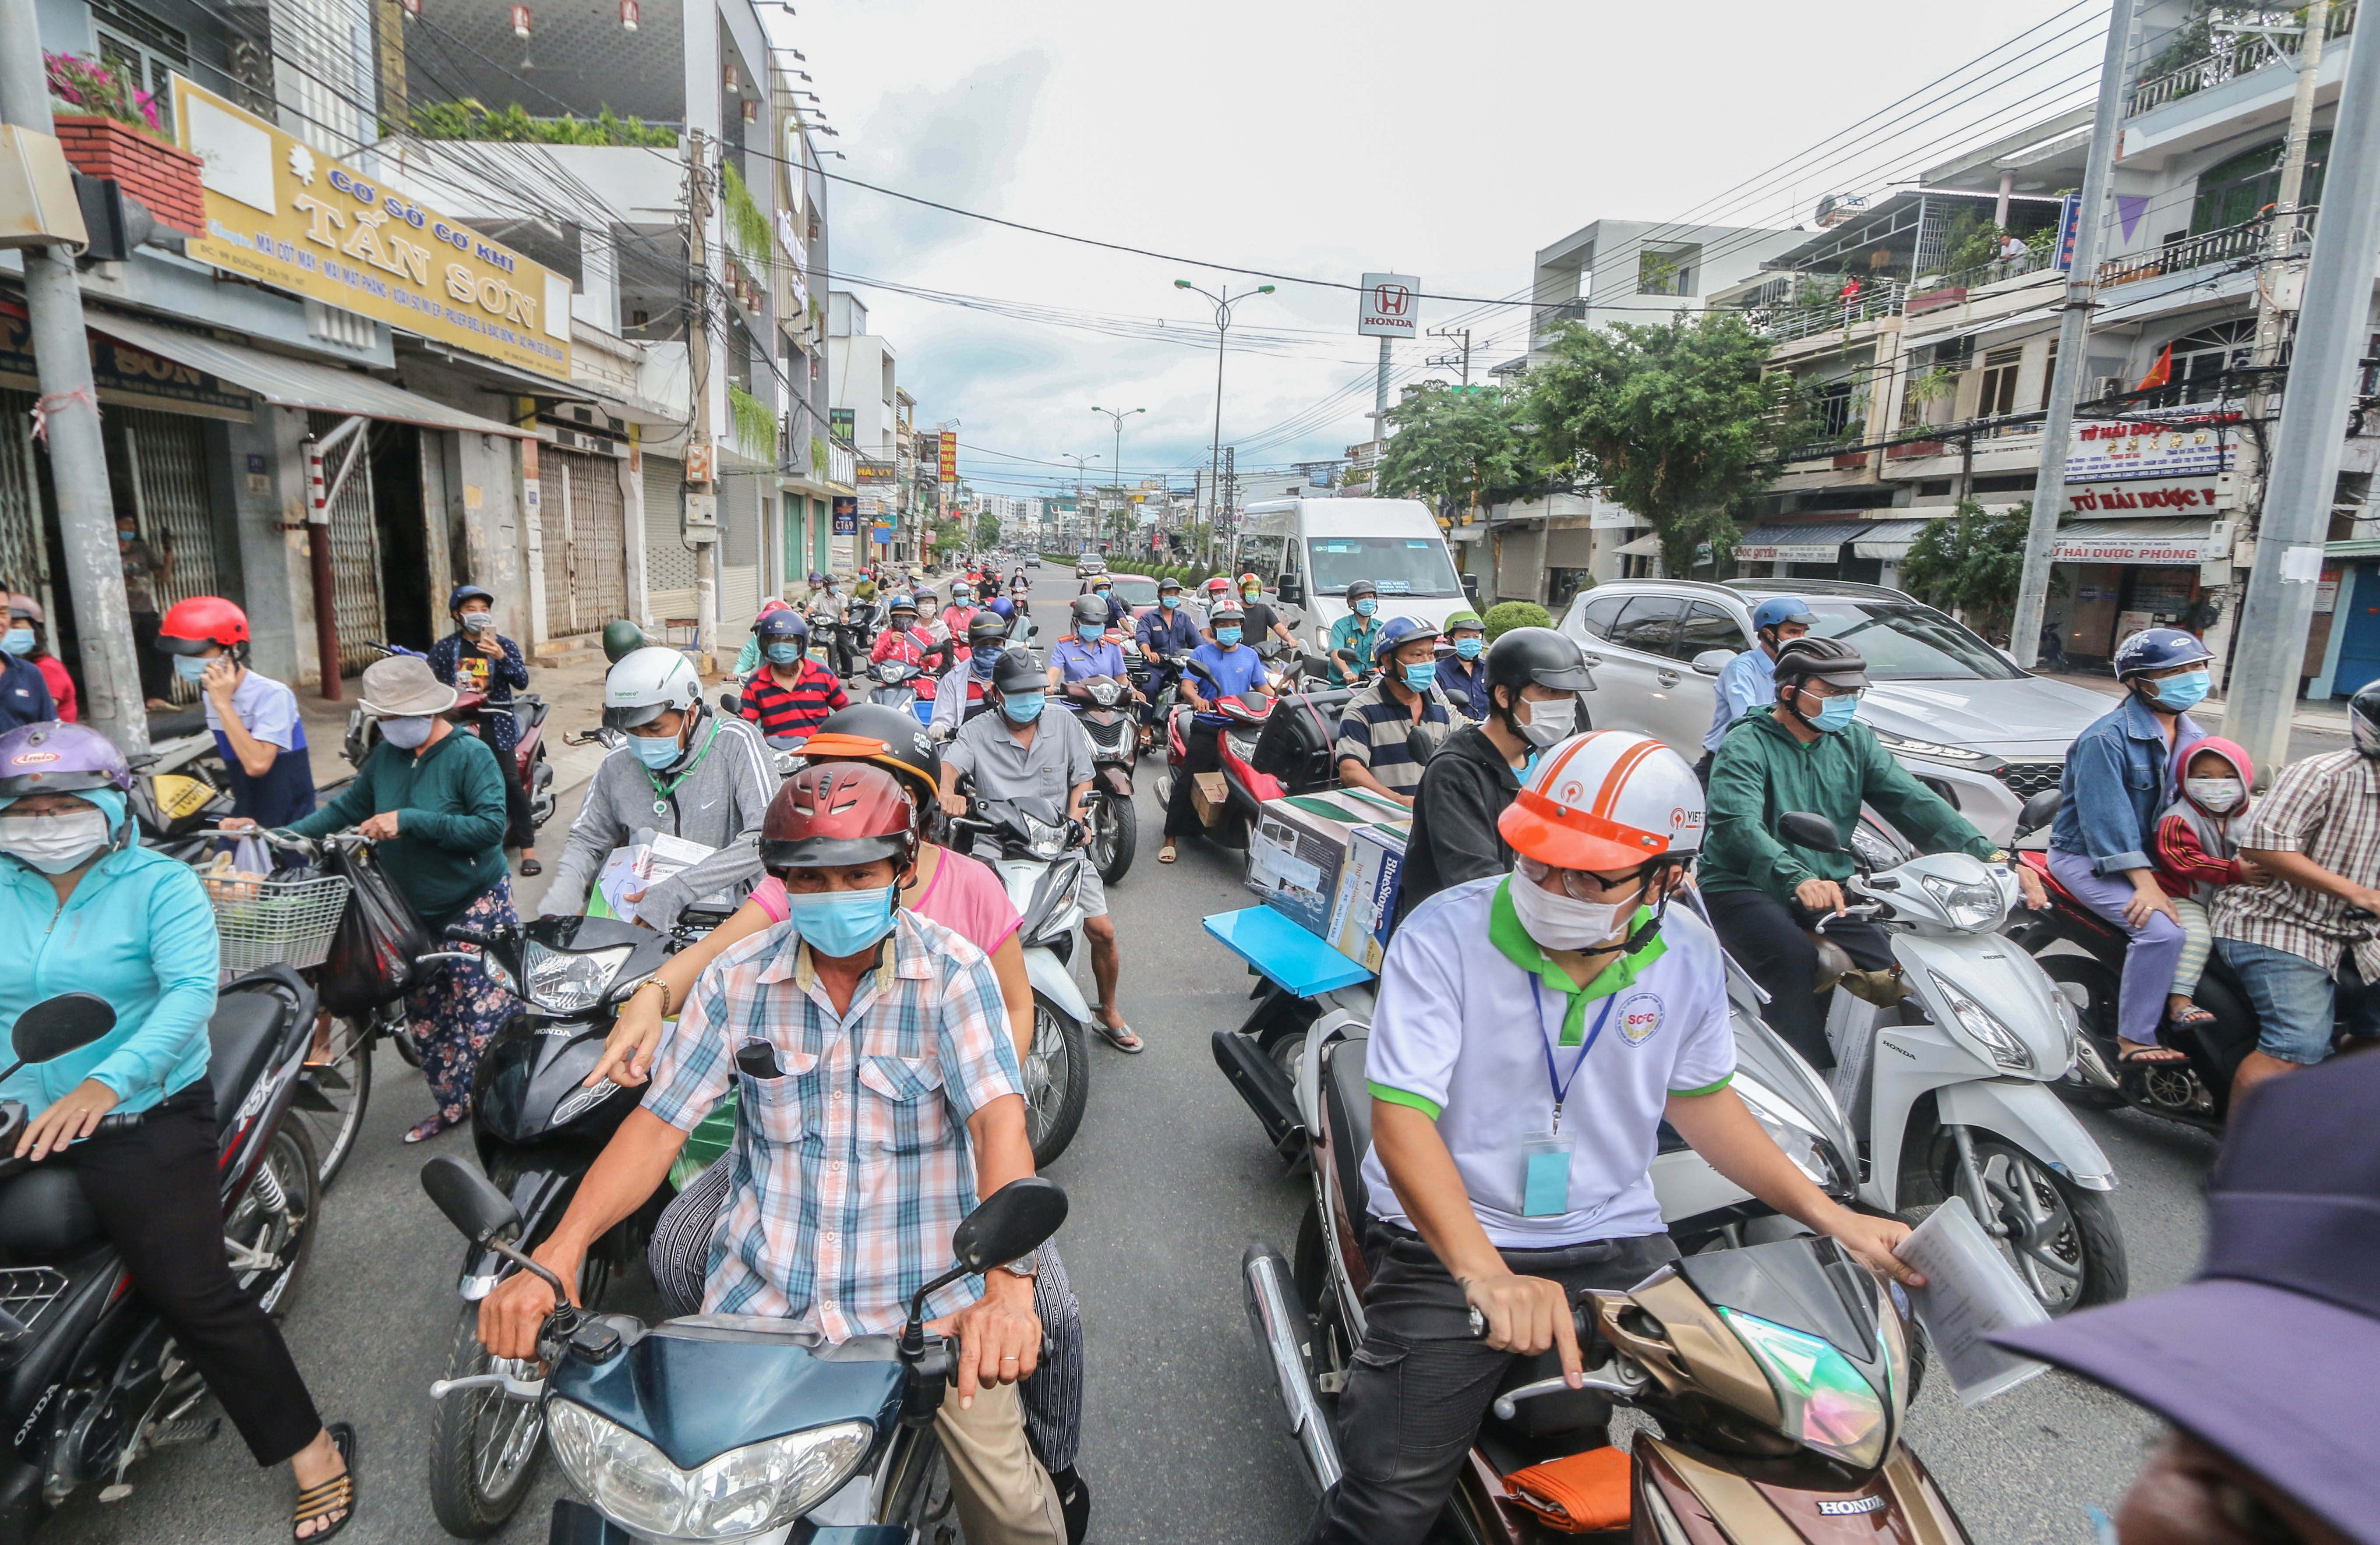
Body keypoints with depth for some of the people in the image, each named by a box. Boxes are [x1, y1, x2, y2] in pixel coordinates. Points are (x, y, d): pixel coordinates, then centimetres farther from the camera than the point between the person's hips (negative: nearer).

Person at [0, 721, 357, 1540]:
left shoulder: (160, 884, -6)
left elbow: (191, 991, -20)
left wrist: (107, 1082, -33)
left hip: (146, 1119, -5)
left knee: (194, 1294, -8)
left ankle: (313, 1450, 3)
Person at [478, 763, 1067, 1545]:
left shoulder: (953, 972, -11)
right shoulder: (740, 977, -1)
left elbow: (1000, 1121, -22)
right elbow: (658, 1122, -3)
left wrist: (1009, 1285, -36)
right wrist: (555, 1256, -17)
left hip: (928, 1292, -2)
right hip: (762, 1296, 3)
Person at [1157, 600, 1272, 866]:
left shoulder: (1250, 655, 15)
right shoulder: (1202, 653, 5)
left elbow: (1263, 687, 11)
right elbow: (1187, 686, -6)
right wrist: (1197, 699, -29)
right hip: (1207, 727, -3)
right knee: (1187, 780, -9)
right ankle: (1171, 838, -4)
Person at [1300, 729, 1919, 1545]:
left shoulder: (1687, 956, -3)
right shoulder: (1443, 934, -19)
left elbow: (1699, 1099, 14)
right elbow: (1401, 1124, -24)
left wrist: (1834, 1219, 9)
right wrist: (1487, 1275, -36)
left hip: (1616, 1241, 4)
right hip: (1447, 1242, -4)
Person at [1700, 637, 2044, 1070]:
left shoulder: (1855, 741, 10)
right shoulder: (1746, 746, -11)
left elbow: (1914, 803, -3)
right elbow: (1737, 825, -28)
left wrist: (1991, 855, -19)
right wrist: (1798, 880, -46)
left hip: (1828, 886, 6)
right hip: (1744, 888, -6)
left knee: (1890, 964, -14)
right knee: (1796, 959, -30)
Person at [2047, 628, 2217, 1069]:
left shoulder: (2192, 738, 10)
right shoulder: (2107, 737, -17)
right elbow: (2107, 817, -23)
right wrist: (2145, 884, -27)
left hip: (2150, 856, 9)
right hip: (2087, 857, -9)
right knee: (2161, 930, -25)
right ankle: (2134, 1040, -16)